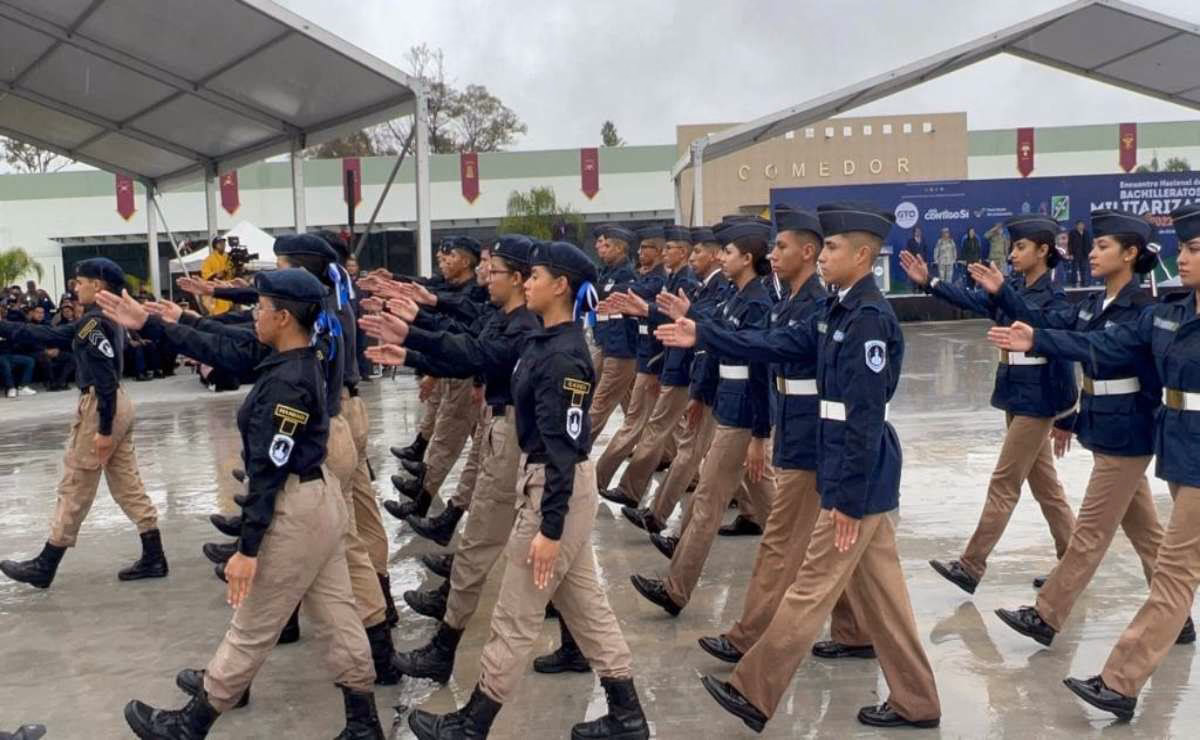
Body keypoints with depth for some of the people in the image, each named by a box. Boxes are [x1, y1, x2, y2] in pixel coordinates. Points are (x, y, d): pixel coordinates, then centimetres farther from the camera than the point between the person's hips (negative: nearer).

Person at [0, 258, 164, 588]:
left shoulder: (94, 322, -16)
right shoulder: (104, 319, 13)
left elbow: (105, 378, -22)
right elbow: (51, 335, 20)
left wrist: (104, 430, -22)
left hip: (99, 407, -9)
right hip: (118, 405, 9)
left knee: (74, 489, 2)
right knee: (127, 484, 11)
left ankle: (44, 567, 15)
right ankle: (154, 559, 14)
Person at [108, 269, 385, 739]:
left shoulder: (286, 384, -24)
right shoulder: (301, 360, 5)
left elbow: (268, 472, -24)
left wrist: (247, 548, -20)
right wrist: (148, 324, 14)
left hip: (295, 509, -10)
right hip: (318, 495, 10)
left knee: (251, 629, 7)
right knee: (337, 612, 14)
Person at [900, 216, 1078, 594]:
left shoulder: (1054, 301, -15)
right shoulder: (1013, 290, 7)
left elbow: (1063, 360, -15)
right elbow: (972, 300, 4)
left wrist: (1064, 417, -13)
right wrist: (929, 282, -7)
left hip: (1036, 402, -8)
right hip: (1015, 397, 8)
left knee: (1003, 485, -4)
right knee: (1045, 485, 14)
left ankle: (970, 567, 1)